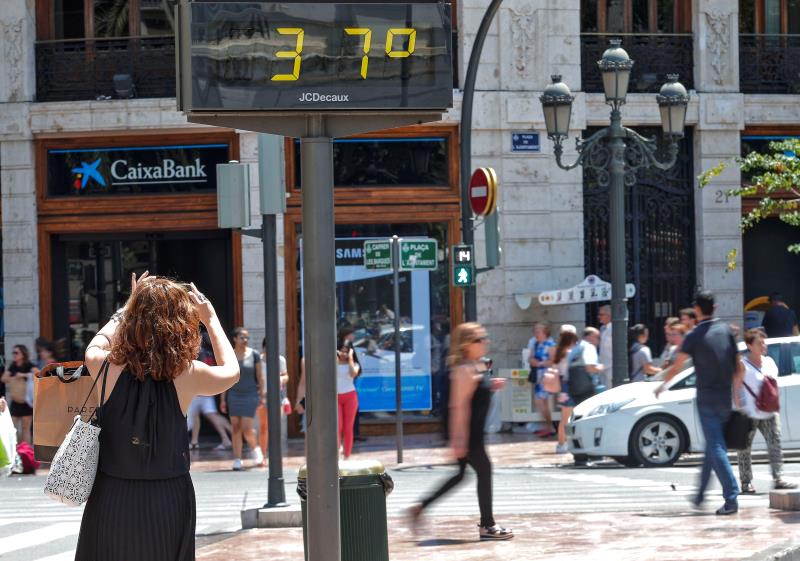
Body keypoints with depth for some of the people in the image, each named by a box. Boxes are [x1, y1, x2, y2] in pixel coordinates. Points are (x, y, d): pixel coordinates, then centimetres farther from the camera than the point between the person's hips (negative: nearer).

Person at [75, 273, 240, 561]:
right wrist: (210, 319, 22)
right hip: (166, 503, -1)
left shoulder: (105, 366, -8)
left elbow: (95, 345, 20)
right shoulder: (185, 375, -11)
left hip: (111, 499, 1)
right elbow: (231, 370, 12)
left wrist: (129, 306, 28)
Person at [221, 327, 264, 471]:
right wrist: (223, 400, 3)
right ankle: (237, 460, 6)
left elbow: (259, 376, 4)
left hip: (250, 395, -2)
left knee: (246, 428, -8)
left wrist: (262, 394, 2)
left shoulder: (254, 355, -2)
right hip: (234, 395, 2)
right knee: (235, 428, 1)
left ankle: (255, 449, 21)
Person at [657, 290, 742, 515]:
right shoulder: (726, 330, 5)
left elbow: (677, 367, -5)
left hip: (707, 399, -5)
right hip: (726, 398, 5)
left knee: (716, 448, -7)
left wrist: (662, 385, 13)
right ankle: (700, 494, 29)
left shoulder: (694, 336, -8)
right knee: (713, 445, 18)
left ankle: (731, 498, -18)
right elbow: (739, 368, 8)